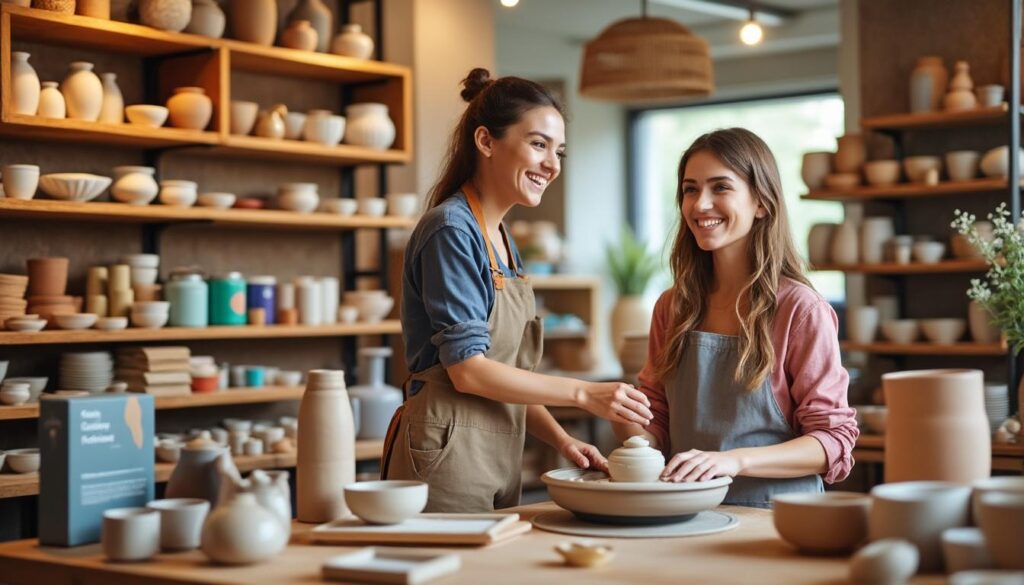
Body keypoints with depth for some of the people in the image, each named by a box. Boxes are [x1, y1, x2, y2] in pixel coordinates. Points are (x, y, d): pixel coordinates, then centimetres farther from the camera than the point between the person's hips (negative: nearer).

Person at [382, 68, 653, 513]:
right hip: (446, 455, -9)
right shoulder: (451, 230, -13)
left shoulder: (501, 239, 14)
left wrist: (561, 440, 3)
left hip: (498, 465, 9)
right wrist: (584, 394, -17)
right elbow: (468, 370, -18)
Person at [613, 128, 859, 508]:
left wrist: (734, 460, -19)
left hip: (773, 519, -5)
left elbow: (834, 441, -6)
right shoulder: (673, 307, 12)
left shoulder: (801, 310, -5)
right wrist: (632, 431, -4)